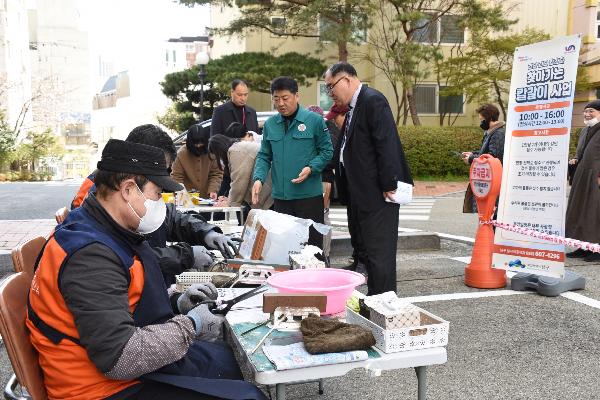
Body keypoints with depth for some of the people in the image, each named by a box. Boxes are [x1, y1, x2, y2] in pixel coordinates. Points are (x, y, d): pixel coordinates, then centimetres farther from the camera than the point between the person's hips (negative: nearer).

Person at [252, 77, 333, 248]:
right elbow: (264, 156, 11)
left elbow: (327, 151, 0)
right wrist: (258, 179, -6)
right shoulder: (270, 124, 7)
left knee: (311, 244, 4)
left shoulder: (314, 120, -4)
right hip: (280, 196, 4)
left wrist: (310, 169, -16)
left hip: (309, 194, -3)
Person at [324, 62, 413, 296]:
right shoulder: (352, 108, 18)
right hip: (361, 194, 10)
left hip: (378, 196, -10)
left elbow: (387, 145, -19)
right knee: (367, 250, 15)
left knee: (380, 253, -4)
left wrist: (389, 186, -20)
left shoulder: (373, 101, -12)